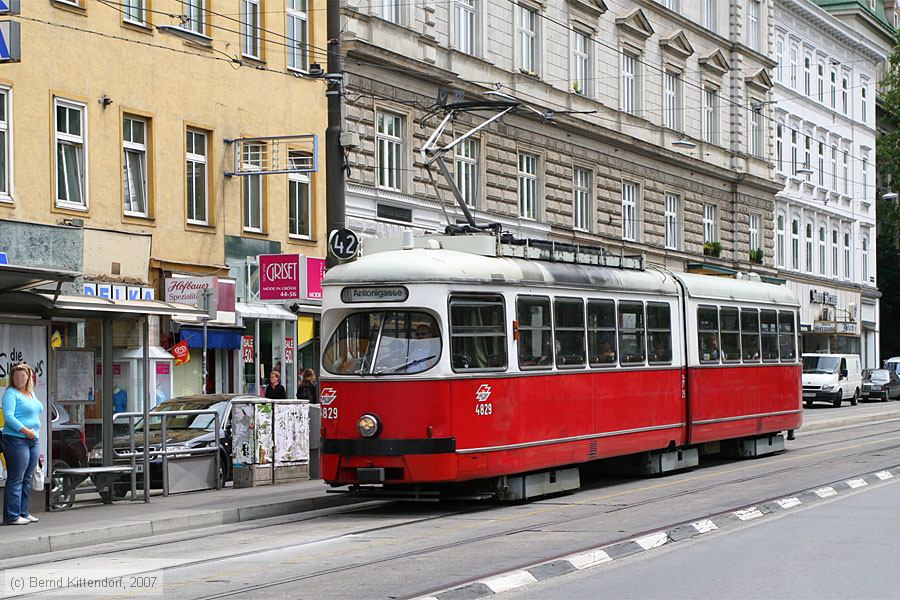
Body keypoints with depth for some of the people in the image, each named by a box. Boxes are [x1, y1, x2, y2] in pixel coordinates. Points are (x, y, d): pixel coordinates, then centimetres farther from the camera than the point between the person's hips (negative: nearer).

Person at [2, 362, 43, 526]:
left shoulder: (31, 393, 18)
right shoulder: (11, 393, -7)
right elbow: (8, 416, -17)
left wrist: (37, 435, 17)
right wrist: (26, 431, -20)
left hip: (33, 441, 8)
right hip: (16, 440, -8)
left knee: (27, 479, 11)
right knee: (16, 479, -8)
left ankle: (23, 512, 17)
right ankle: (12, 516, -6)